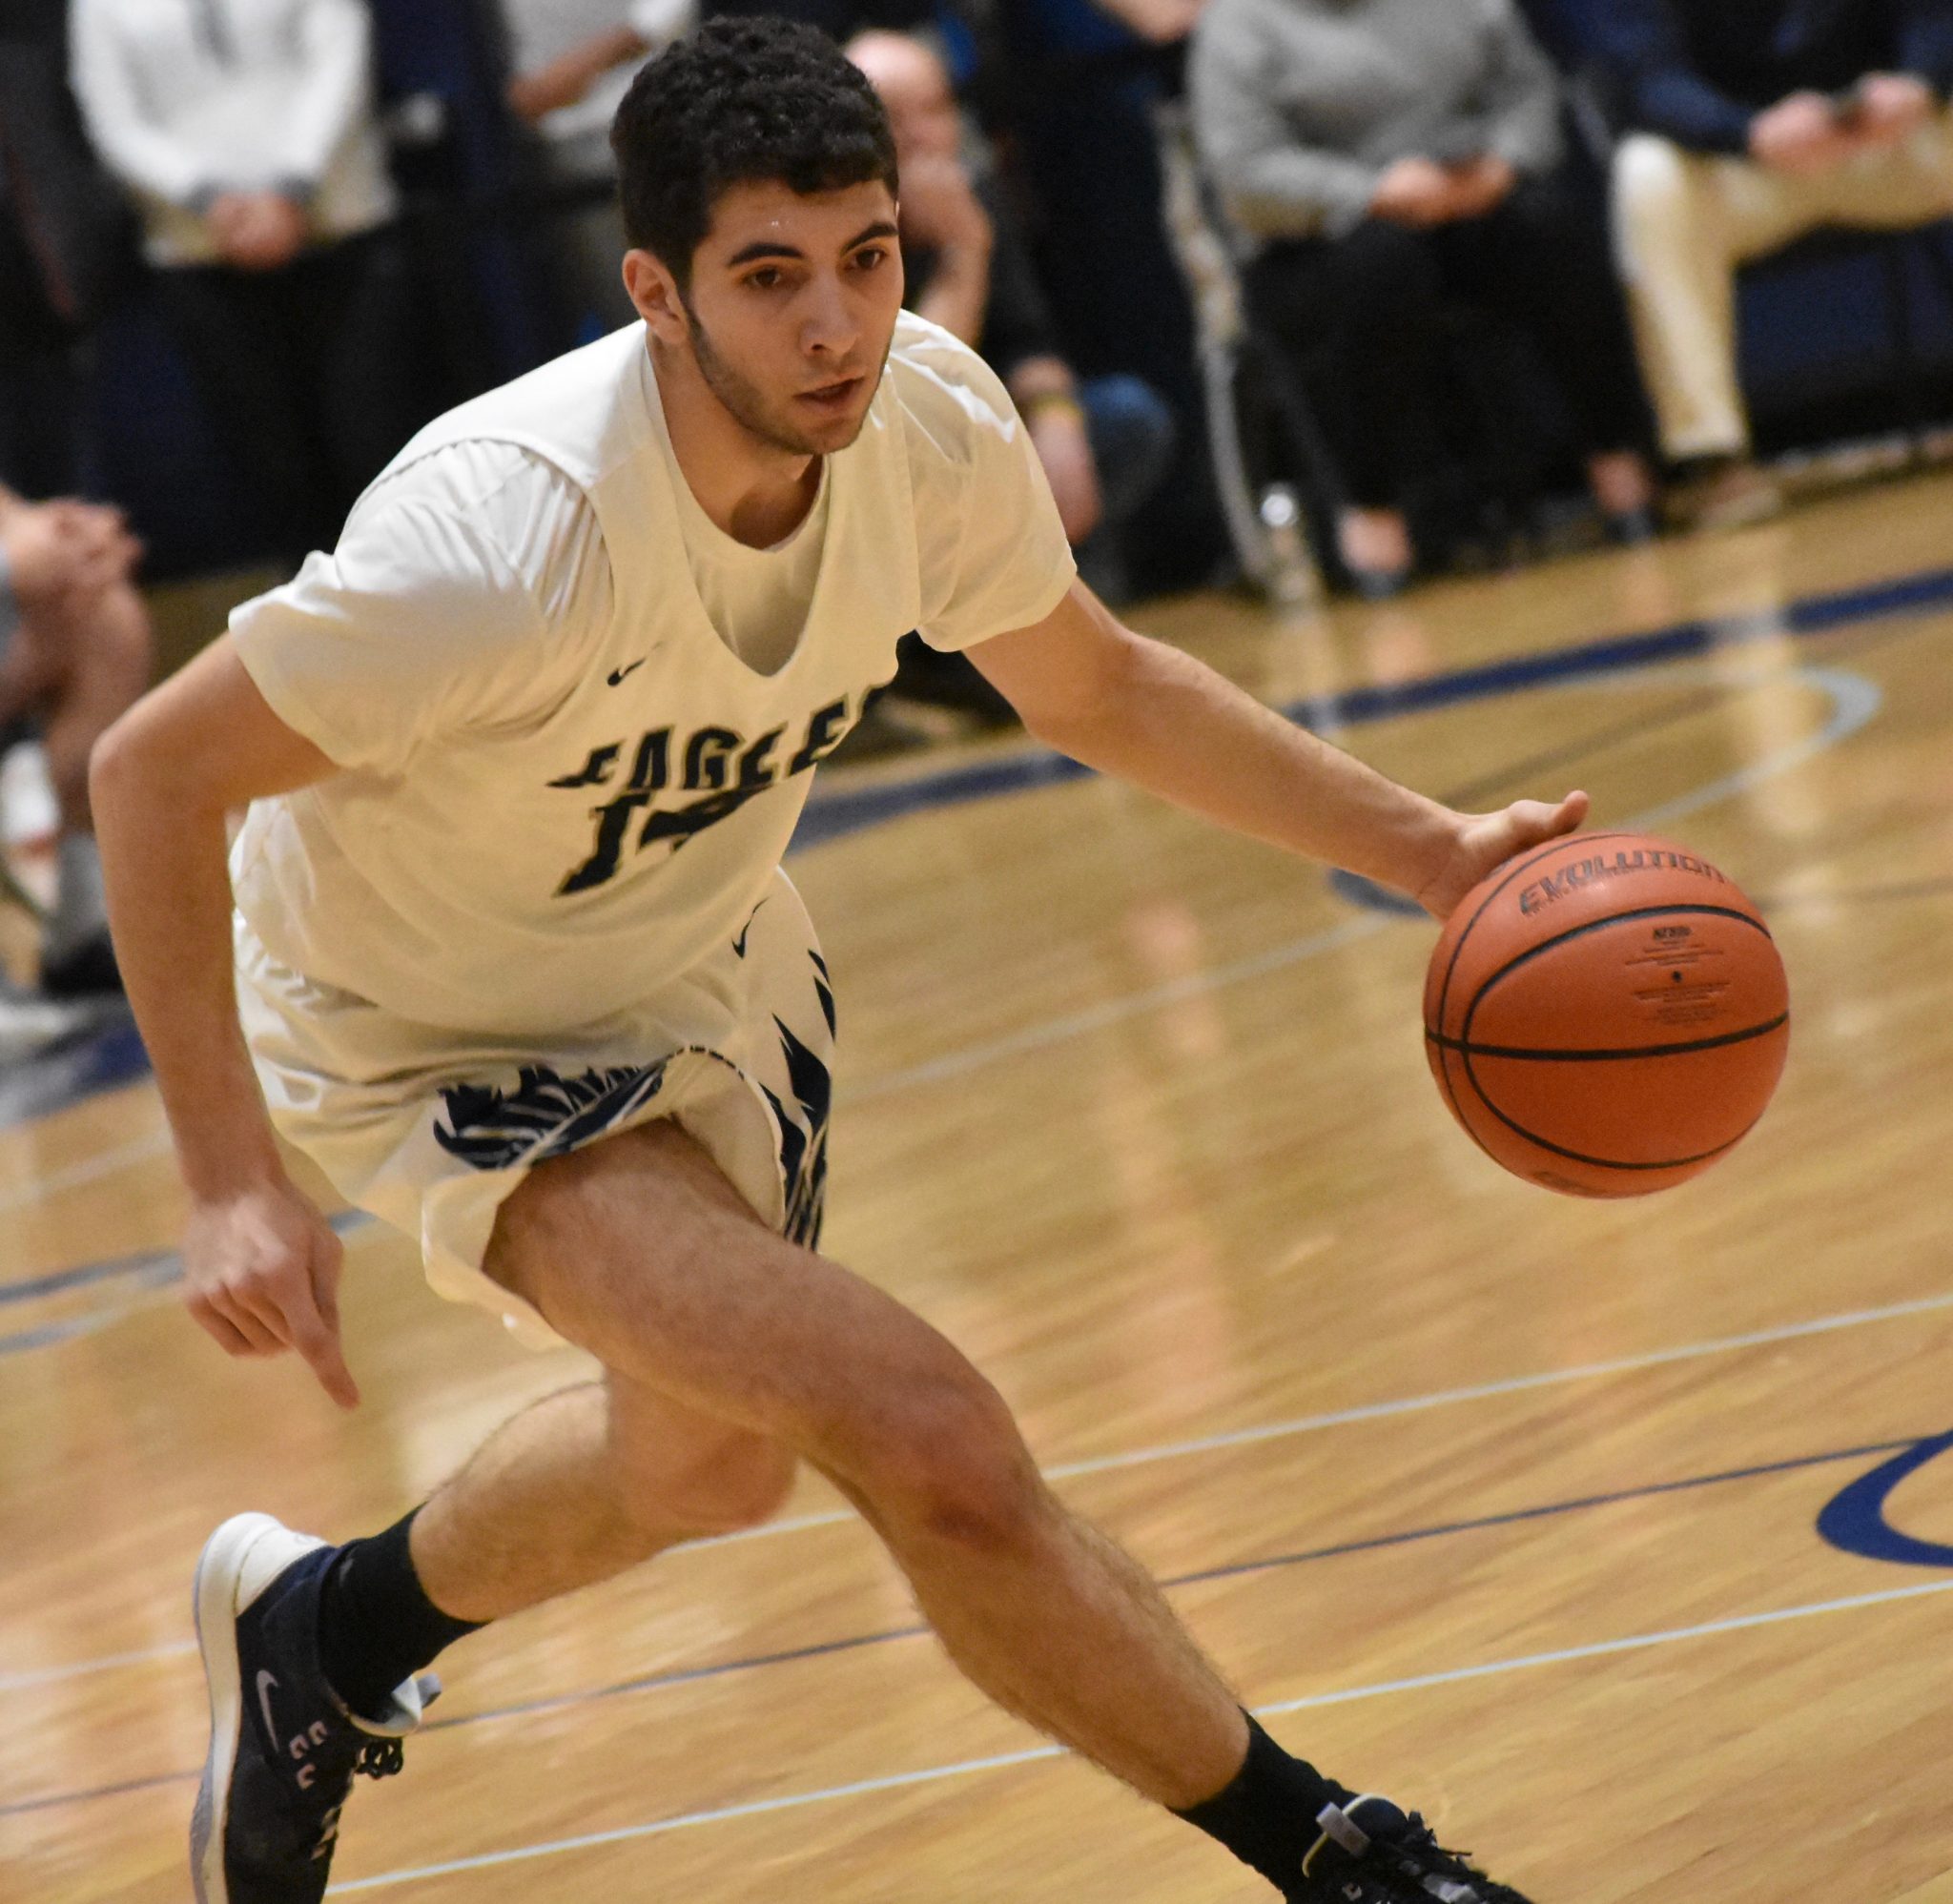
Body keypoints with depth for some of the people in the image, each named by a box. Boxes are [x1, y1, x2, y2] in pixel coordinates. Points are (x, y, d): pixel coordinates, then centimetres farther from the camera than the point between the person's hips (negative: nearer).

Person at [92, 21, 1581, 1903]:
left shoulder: (932, 420, -20)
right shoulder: (513, 530, -39)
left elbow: (1093, 690, 2)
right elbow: (152, 771, -29)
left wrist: (1430, 850, -4)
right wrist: (231, 1187, -32)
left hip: (699, 955, 7)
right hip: (443, 1034, -7)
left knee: (717, 1454, 30)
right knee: (931, 1444, -23)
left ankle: (325, 1633, 57)